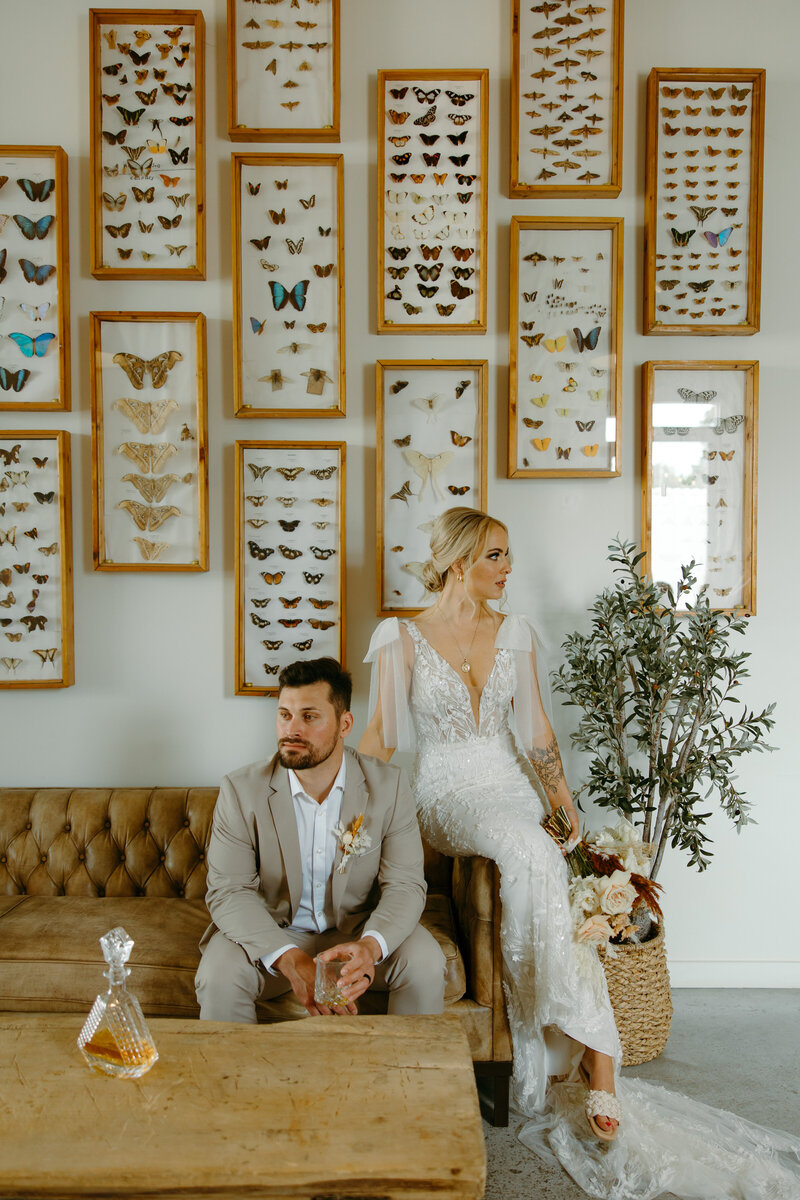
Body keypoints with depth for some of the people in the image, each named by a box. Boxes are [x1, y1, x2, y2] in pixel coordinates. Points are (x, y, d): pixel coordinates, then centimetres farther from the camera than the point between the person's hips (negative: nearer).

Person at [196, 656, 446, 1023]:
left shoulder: (388, 786, -9)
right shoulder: (241, 790, -12)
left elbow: (404, 885, -10)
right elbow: (229, 890, -15)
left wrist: (369, 947, -33)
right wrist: (291, 960, -31)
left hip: (362, 929, 1)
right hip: (272, 933, 0)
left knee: (425, 965, -24)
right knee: (218, 977, -28)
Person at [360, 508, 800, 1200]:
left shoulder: (515, 633, 10)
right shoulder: (402, 639, 1)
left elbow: (536, 729, 13)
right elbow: (382, 735, 2)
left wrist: (565, 803, 7)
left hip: (509, 788, 3)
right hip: (445, 796, -3)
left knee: (528, 858, -32)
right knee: (527, 850, -35)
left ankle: (584, 1064, -27)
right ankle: (594, 1049, -31)